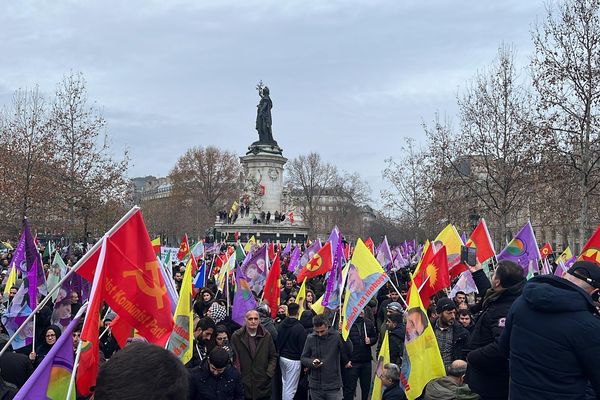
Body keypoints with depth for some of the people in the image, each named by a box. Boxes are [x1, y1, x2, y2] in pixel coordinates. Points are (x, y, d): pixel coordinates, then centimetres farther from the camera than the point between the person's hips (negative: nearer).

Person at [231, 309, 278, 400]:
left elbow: (273, 357, 9)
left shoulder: (267, 336, 3)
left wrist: (269, 374, -2)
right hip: (243, 385, -1)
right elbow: (233, 358, 0)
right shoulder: (236, 336, -3)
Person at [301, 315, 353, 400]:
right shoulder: (310, 338, 0)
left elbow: (349, 353, -14)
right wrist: (312, 362, -13)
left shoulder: (336, 336, -6)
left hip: (333, 386, -2)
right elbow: (303, 358, 8)